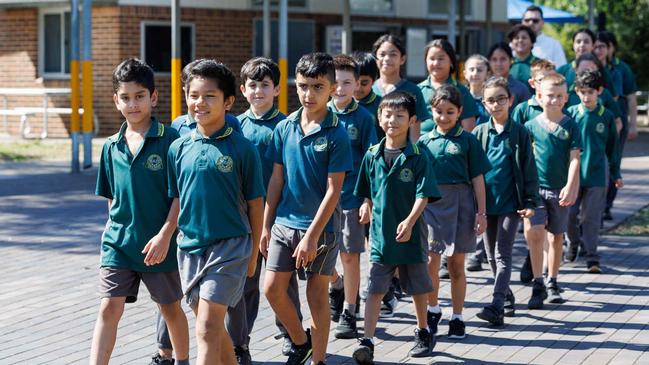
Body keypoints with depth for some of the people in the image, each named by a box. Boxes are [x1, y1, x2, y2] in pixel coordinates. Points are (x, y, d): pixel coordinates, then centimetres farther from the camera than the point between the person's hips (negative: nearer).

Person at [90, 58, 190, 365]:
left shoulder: (170, 139, -10)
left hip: (159, 244, -3)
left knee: (170, 308, 14)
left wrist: (165, 235, -17)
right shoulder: (112, 147, 4)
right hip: (119, 242, 3)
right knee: (109, 308, -7)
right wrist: (114, 229, 12)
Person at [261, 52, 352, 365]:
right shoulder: (284, 128, 2)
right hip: (284, 222, 4)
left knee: (317, 295, 4)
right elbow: (277, 179, 8)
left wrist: (312, 236, -16)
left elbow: (333, 190, -13)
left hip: (321, 226, -4)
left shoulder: (336, 134, -11)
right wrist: (265, 225, 6)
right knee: (272, 288, 2)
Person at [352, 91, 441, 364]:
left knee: (417, 287, 14)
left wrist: (409, 221, -24)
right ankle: (367, 341, -8)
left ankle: (423, 333, 33)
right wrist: (367, 206, 1)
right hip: (380, 233, 2)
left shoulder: (418, 156, -8)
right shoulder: (373, 156, 3)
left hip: (410, 233, -2)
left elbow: (423, 195, -13)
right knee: (375, 288, -5)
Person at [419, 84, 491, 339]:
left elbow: (477, 178, 1)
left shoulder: (467, 141, 0)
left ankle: (457, 318, 16)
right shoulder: (425, 141, 6)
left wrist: (482, 212, -2)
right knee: (430, 263, -1)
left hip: (460, 203, -1)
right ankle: (433, 310, 20)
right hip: (431, 203, 1)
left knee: (456, 265, 6)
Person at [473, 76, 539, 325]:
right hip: (486, 203, 4)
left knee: (502, 255, -9)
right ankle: (507, 299, 28)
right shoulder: (479, 133, 4)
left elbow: (529, 169, -1)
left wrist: (530, 202, -5)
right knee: (492, 256, 12)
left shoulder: (519, 133, -3)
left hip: (510, 203, -4)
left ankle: (497, 307, -16)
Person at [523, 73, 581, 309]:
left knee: (556, 236, 11)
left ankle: (552, 283, 25)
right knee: (534, 232, -16)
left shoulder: (570, 126, 0)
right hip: (536, 188, -1)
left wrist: (570, 187, -15)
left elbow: (574, 159, -4)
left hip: (561, 190, 1)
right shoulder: (531, 126, -1)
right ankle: (538, 284, -7)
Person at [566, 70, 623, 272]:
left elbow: (612, 147, 9)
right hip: (572, 173, 1)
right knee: (570, 214, 4)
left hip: (597, 174, 0)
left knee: (591, 217, 0)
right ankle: (573, 244, 30)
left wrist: (616, 174, 12)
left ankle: (592, 257, 5)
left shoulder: (606, 116, 1)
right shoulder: (570, 114, -2)